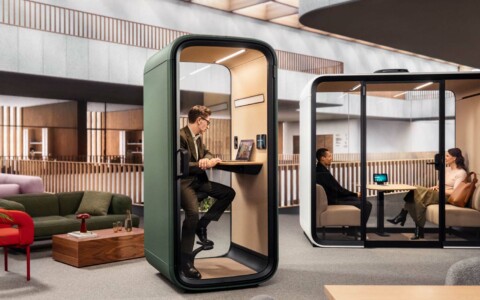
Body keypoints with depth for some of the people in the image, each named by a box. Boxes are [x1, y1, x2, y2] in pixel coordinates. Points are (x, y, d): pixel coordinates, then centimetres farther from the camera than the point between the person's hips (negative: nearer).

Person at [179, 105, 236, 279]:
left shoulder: (198, 137, 13)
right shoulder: (181, 136, -17)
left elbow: (207, 153, 17)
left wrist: (206, 159, -8)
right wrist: (206, 165, -22)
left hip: (198, 179, 10)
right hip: (183, 181, -9)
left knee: (229, 193, 1)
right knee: (193, 213, -32)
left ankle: (202, 226, 8)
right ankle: (185, 261, -20)